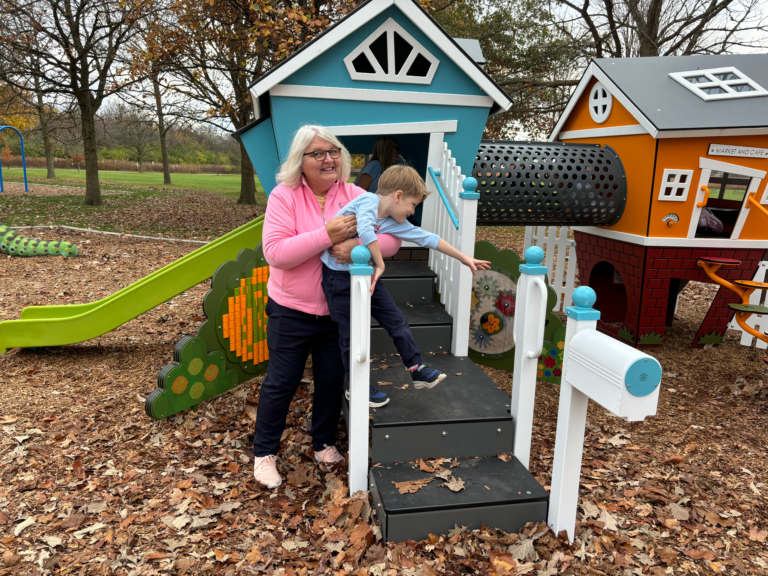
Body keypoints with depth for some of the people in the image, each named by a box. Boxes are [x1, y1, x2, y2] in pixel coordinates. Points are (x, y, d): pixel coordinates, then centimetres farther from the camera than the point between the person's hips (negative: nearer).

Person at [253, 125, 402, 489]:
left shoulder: (355, 196, -2)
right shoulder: (284, 196, -10)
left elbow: (392, 237, -7)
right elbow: (274, 252, -21)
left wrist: (358, 245, -28)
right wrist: (326, 235, -29)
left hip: (340, 310, 3)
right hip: (292, 312, -3)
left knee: (332, 380, 15)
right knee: (281, 382, 7)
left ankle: (324, 443, 37)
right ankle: (264, 453, 26)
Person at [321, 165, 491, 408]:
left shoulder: (395, 223, 1)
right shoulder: (369, 200, -20)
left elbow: (428, 239, 6)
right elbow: (365, 230, -39)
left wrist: (463, 257, 11)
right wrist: (380, 265, -28)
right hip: (339, 277, -7)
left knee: (396, 320, 9)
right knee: (353, 333, 3)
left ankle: (417, 369, 23)